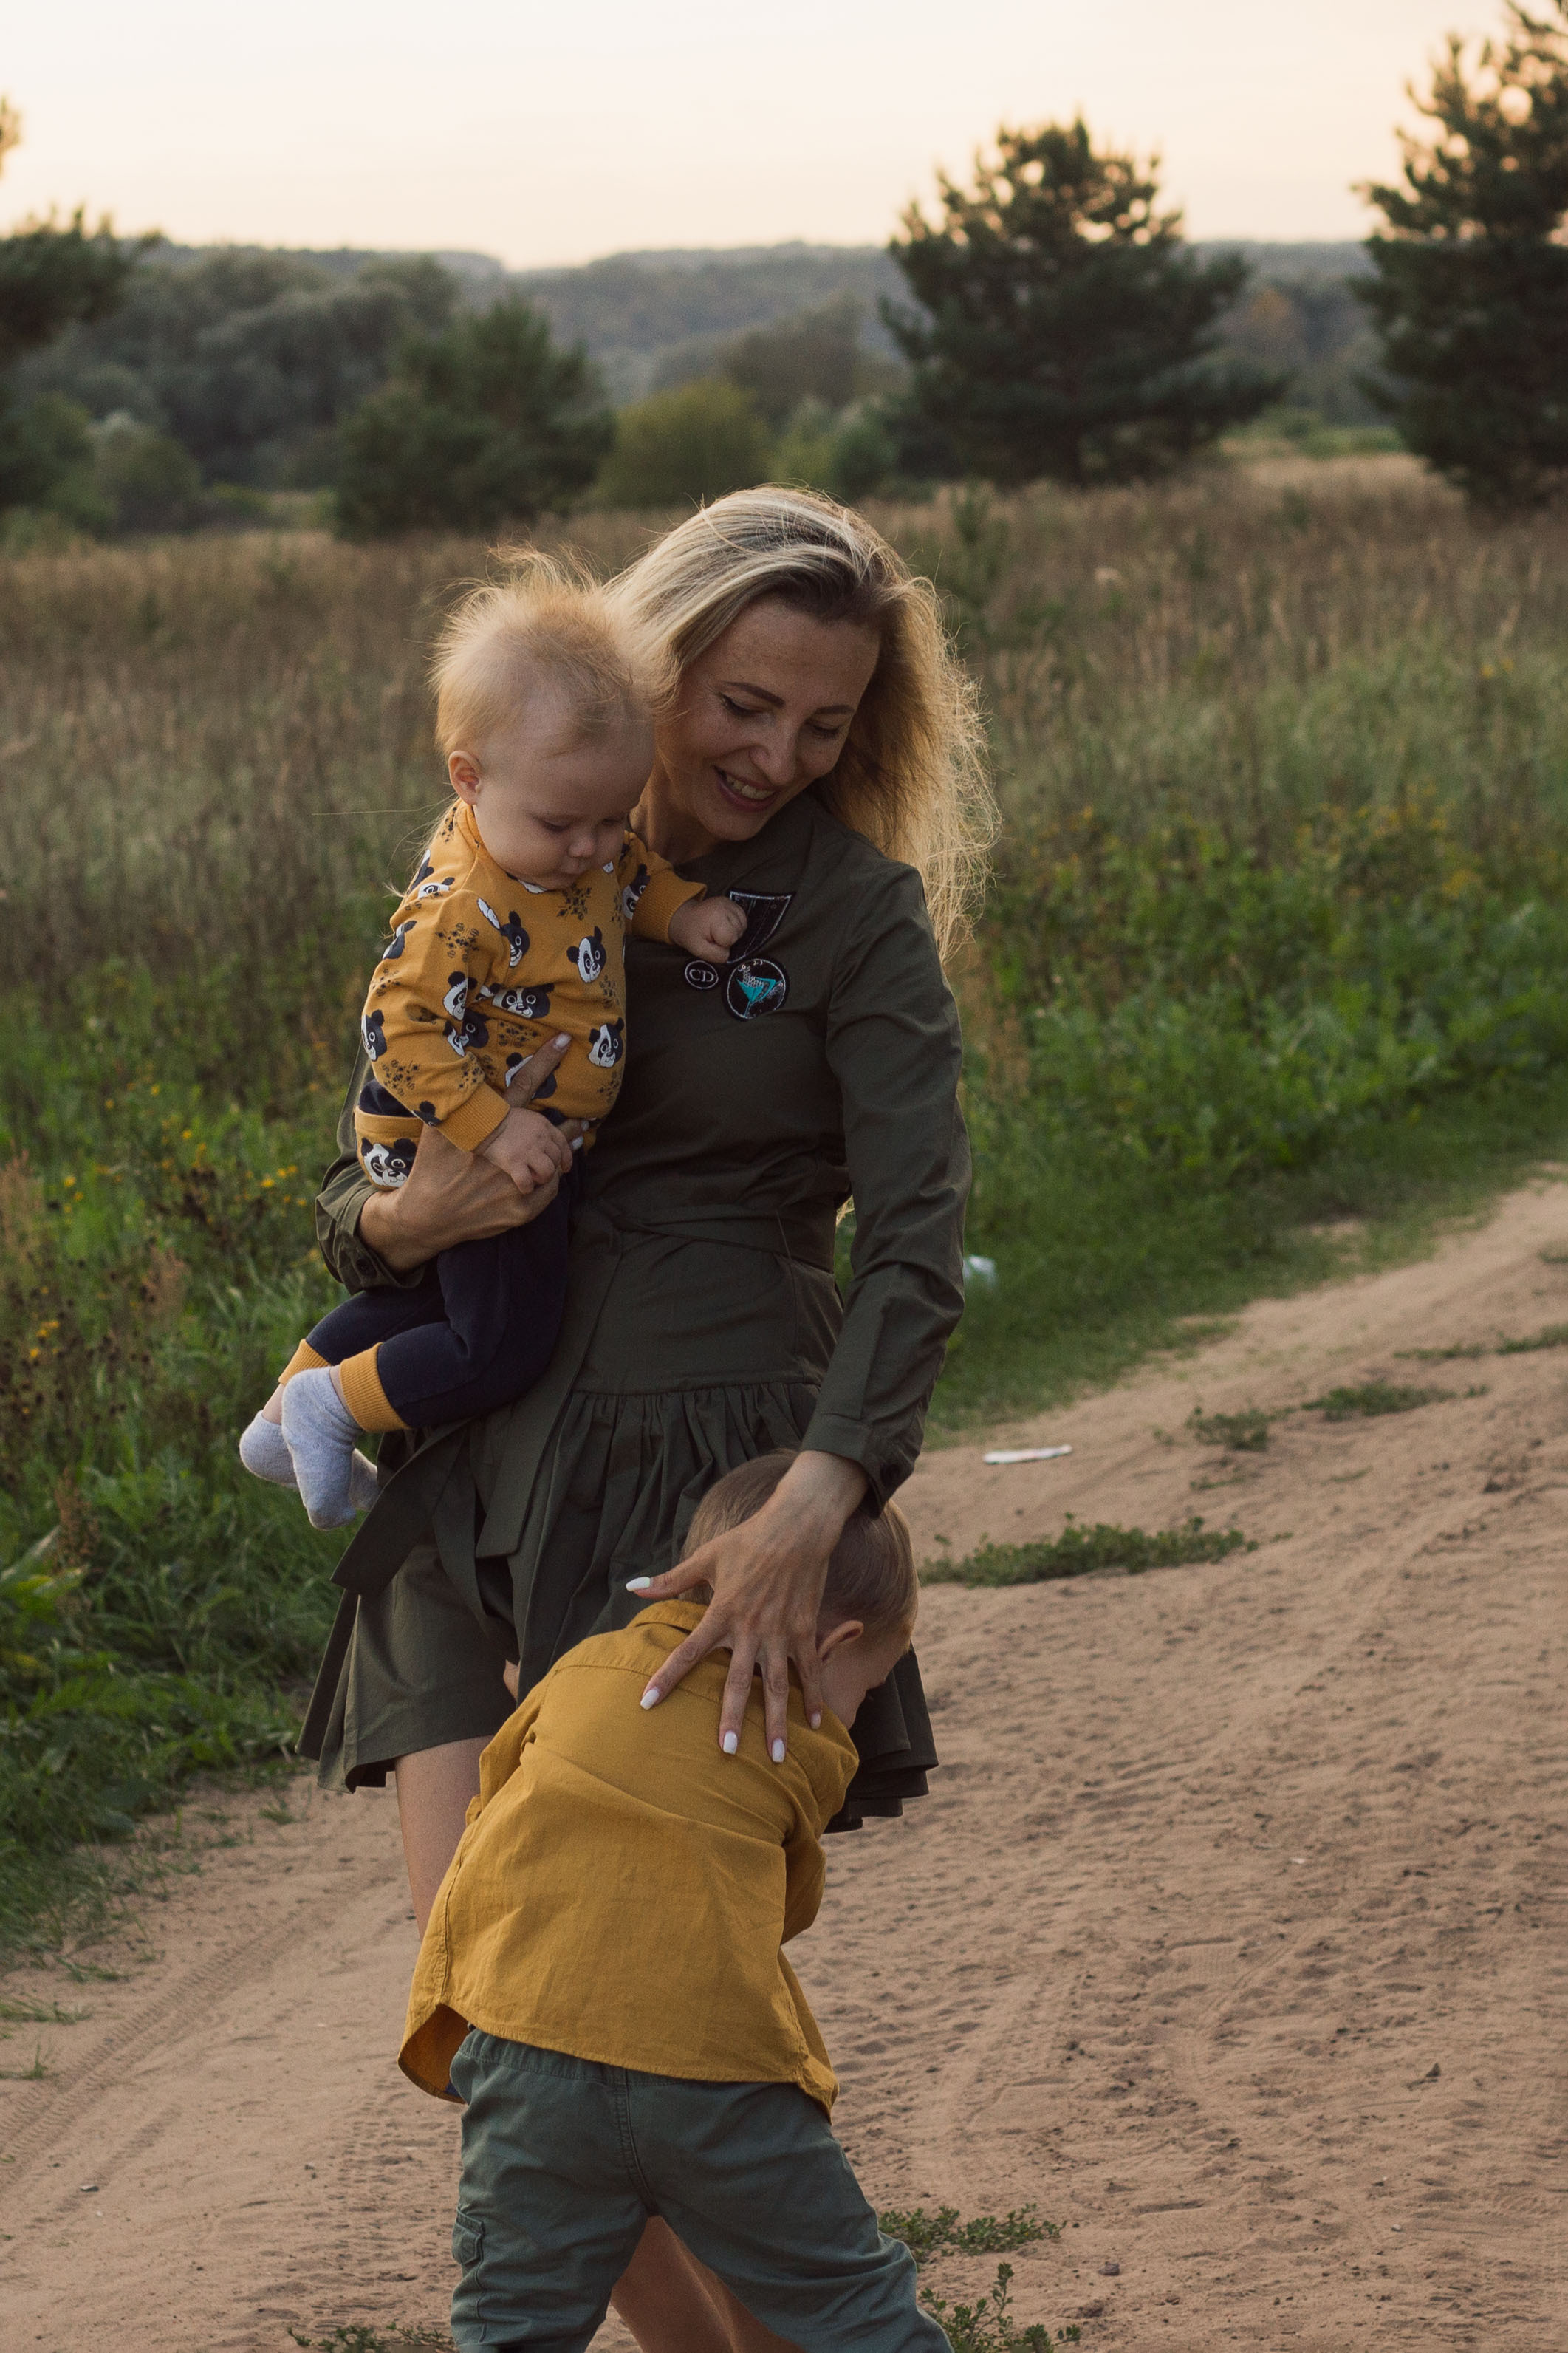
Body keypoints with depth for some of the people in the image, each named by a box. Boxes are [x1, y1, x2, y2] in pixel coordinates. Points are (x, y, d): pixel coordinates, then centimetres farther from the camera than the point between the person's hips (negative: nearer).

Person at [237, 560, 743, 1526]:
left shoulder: (577, 845, -5)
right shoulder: (463, 908, -33)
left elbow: (632, 872, 17)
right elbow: (400, 1026, -33)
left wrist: (682, 909, -1)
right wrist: (492, 1128, -35)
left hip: (523, 1154, 10)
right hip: (472, 1169, -10)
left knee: (420, 1297, 27)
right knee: (502, 1348, -1)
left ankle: (285, 1425, 43)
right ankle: (333, 1407, 17)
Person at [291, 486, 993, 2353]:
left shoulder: (857, 914, -1)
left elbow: (915, 1244, -12)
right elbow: (354, 1191, 13)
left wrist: (809, 1511, -27)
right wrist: (404, 1221, -12)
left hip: (719, 1479, -4)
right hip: (477, 1477, 4)